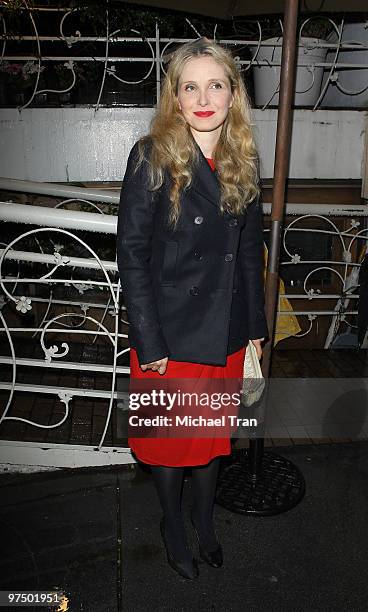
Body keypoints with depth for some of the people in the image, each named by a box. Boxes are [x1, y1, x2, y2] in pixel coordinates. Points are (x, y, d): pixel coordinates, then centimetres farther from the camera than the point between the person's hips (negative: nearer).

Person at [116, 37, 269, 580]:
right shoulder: (152, 158, -12)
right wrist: (149, 342, -15)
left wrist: (256, 325, 8)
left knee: (215, 431, 20)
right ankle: (173, 526, 42)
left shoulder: (243, 162, 3)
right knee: (169, 435, 15)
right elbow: (131, 254, -14)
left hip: (227, 332, 5)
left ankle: (204, 519, 46)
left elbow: (251, 249, 8)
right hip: (170, 333, -4)